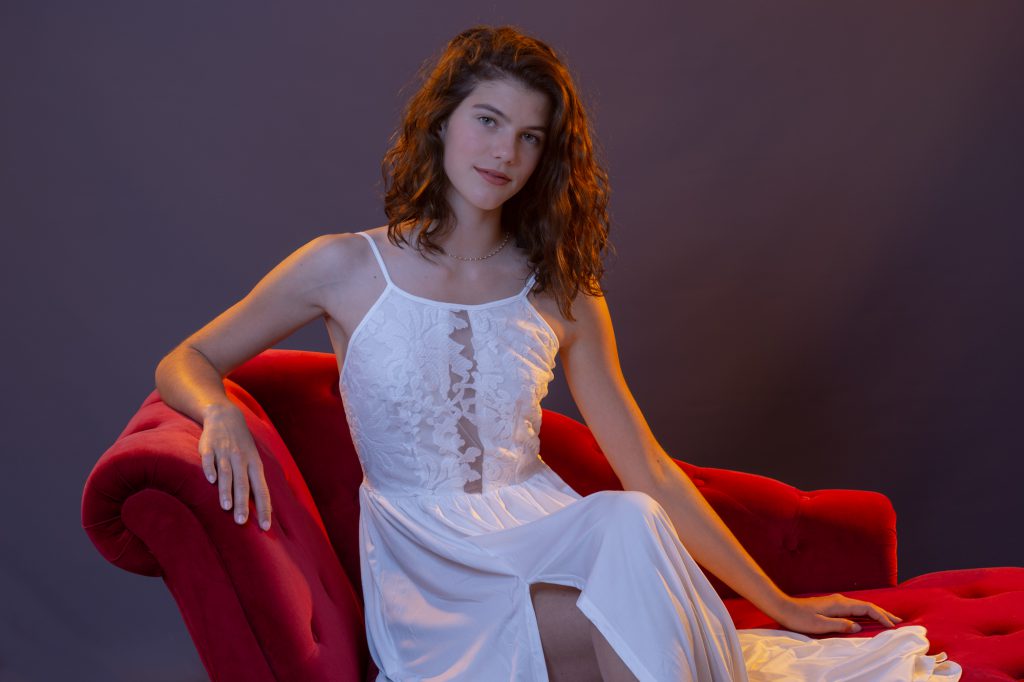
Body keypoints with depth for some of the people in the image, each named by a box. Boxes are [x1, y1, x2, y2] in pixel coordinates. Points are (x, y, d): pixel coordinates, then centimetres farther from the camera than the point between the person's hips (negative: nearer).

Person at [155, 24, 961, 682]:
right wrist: (221, 411, -16)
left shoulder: (562, 295, 9)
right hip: (423, 565, -3)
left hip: (544, 538, 3)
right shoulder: (345, 269, 2)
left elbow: (649, 469, 12)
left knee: (630, 521, -35)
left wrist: (779, 603, 10)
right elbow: (184, 363, 9)